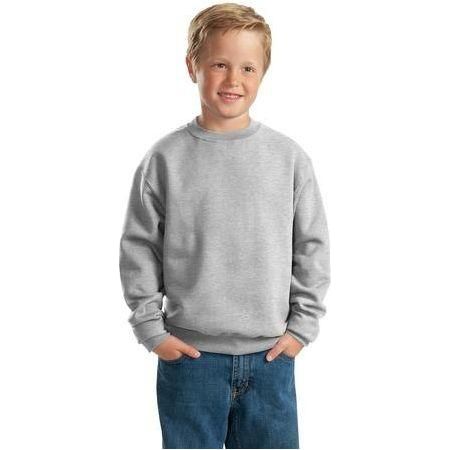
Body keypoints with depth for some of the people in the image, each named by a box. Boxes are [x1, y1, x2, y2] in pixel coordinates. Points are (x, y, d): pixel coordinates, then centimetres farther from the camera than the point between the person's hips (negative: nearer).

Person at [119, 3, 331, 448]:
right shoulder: (166, 158, -4)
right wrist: (151, 328, -3)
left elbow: (312, 246, 5)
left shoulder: (289, 156, 0)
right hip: (189, 356, -1)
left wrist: (302, 326, 1)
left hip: (271, 356, 1)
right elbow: (138, 248, 1)